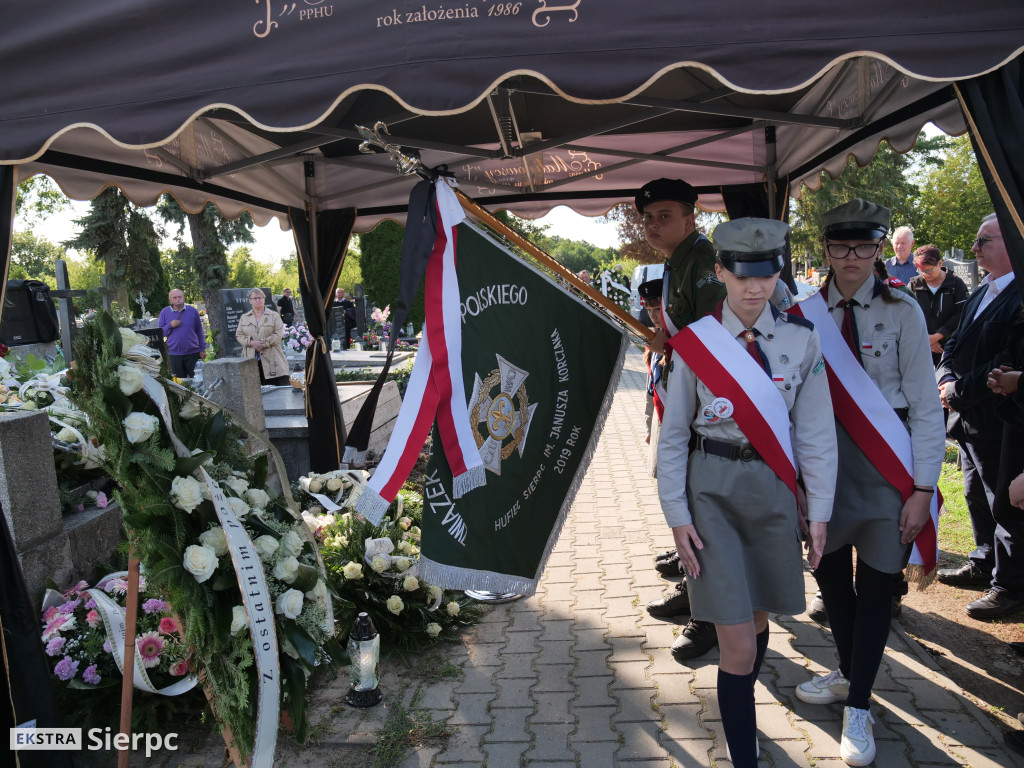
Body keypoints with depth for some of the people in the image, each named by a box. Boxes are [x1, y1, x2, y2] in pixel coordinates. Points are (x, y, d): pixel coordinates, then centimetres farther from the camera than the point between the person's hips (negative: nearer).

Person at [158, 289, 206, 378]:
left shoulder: (192, 310, 5)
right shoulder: (164, 312, 5)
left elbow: (199, 331, 10)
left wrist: (202, 349, 6)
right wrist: (170, 326, -12)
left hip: (192, 353, 0)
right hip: (174, 353, 1)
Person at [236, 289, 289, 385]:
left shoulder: (274, 316, 7)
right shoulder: (244, 318, 17)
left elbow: (278, 335, -3)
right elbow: (239, 335, 11)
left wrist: (263, 344, -13)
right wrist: (251, 343, -8)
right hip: (251, 360, 2)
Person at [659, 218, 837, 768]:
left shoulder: (801, 339, -1)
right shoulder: (694, 343, -6)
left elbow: (815, 430, 1)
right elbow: (673, 435, -2)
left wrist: (818, 510, 0)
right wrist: (677, 515, -5)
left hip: (775, 489, 3)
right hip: (713, 491, -2)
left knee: (758, 616, 19)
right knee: (737, 643, -5)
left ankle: (738, 706, 48)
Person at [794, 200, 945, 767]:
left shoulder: (901, 311, -8)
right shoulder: (808, 313, 0)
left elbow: (925, 406, -8)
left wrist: (922, 489, -12)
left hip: (887, 466, -3)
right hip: (826, 461, 3)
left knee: (876, 583, 6)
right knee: (828, 570, 15)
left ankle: (858, 707, 23)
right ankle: (847, 673, 41)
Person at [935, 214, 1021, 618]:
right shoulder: (981, 293, 12)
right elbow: (955, 343, 15)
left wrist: (958, 391, -17)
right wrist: (946, 377, -3)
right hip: (968, 418, 9)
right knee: (977, 498, 21)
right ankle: (984, 565, 37)